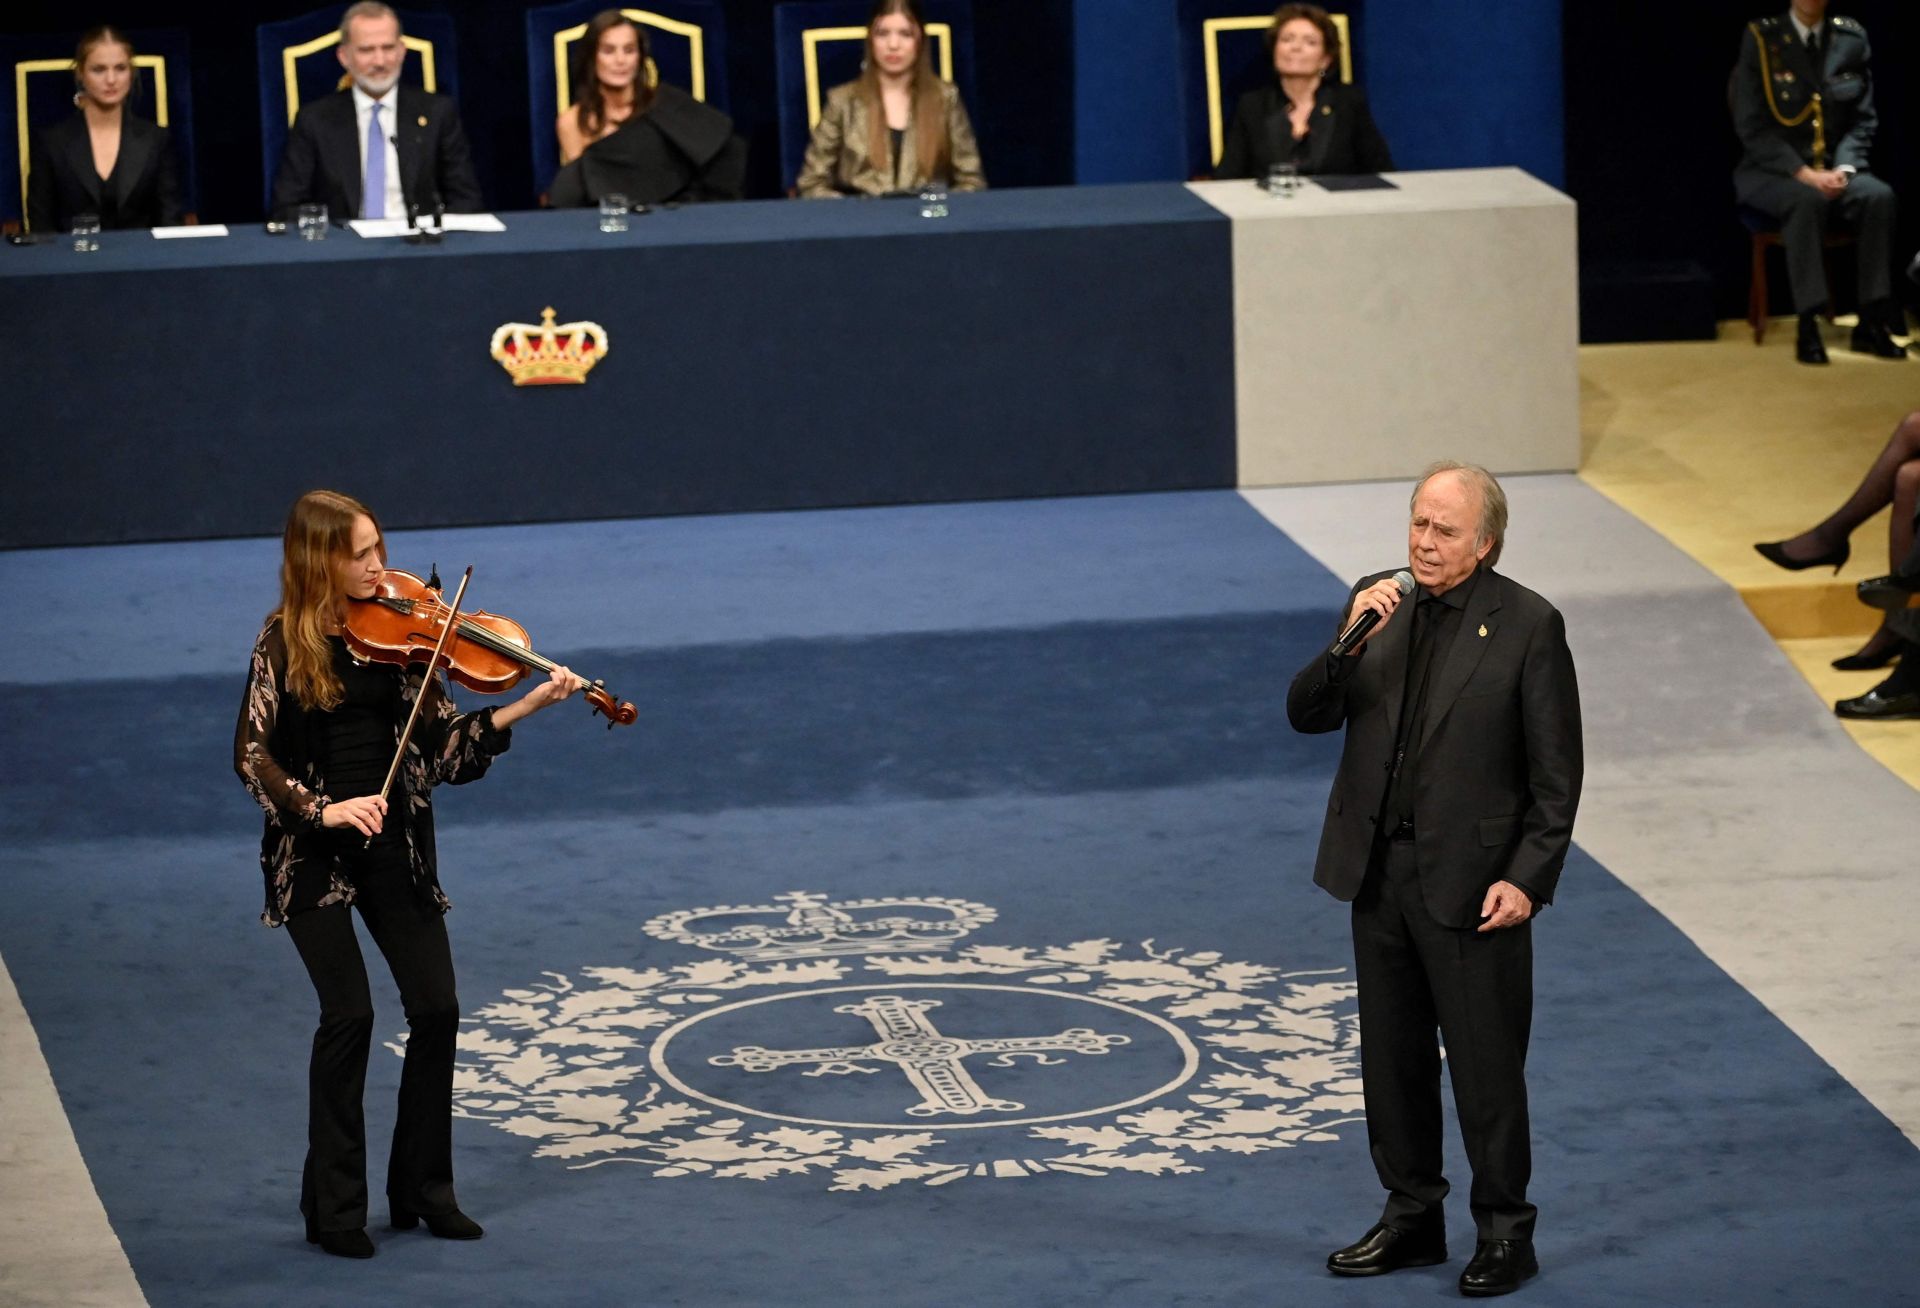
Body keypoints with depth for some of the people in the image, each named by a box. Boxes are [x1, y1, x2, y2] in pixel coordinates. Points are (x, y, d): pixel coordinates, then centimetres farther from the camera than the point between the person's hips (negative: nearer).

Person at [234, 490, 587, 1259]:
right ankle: (334, 1208, 0)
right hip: (313, 851, -3)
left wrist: (526, 706, -13)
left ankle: (423, 1189, 13)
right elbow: (251, 755, -9)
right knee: (349, 1015, -13)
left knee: (436, 1008, -4)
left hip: (394, 846, 4)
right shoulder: (284, 641, -6)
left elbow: (444, 747, 0)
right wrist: (322, 808, -22)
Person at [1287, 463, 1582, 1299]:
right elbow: (1307, 714, 0)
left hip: (1471, 883, -5)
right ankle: (1412, 1216, 29)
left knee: (1486, 1065, 2)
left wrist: (1527, 879, -15)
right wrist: (1350, 638, -16)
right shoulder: (1379, 605, 4)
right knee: (1392, 1059, 15)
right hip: (1380, 872, 5)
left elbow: (1557, 773, -9)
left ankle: (1505, 1232, 15)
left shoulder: (1528, 626, -10)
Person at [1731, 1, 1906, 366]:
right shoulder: (1761, 38, -6)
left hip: (1834, 167, 4)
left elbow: (1863, 119, 8)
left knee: (1879, 196, -27)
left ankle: (1871, 323, -24)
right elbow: (1752, 126, -9)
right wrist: (1804, 173, -20)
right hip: (1772, 171, -3)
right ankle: (1808, 326, -36)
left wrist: (1844, 168, -12)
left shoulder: (1851, 38, 4)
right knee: (1807, 201, -36)